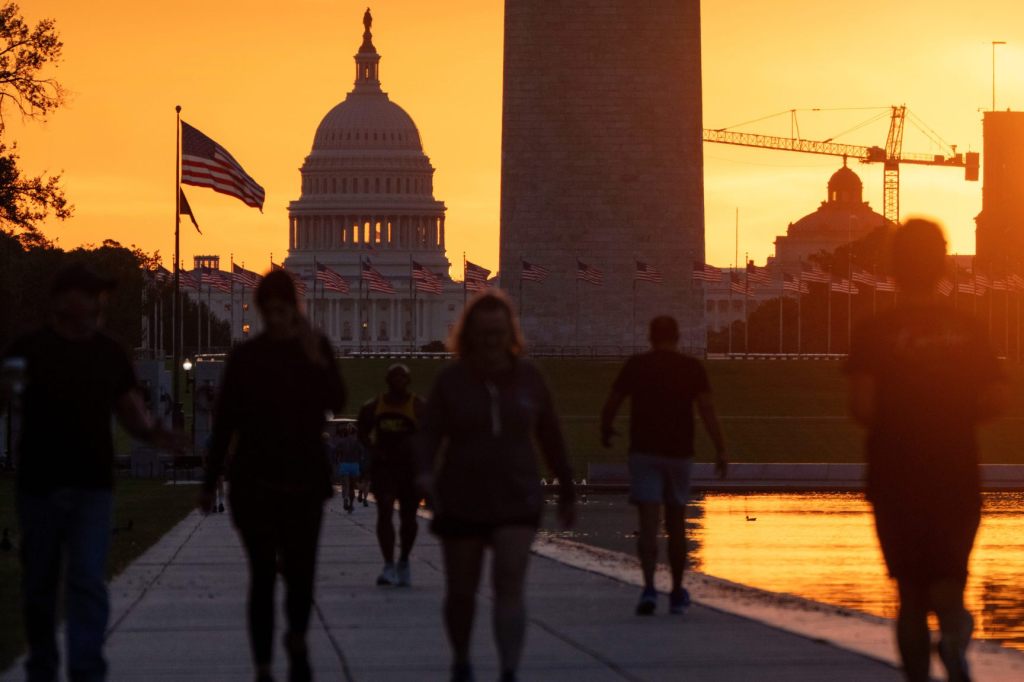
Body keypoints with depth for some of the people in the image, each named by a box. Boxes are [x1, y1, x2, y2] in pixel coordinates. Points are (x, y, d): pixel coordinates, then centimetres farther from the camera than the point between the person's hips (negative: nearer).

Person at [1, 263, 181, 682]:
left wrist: (151, 433, -5)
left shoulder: (110, 354, 9)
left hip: (92, 485, 1)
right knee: (40, 584, 9)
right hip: (39, 485, -1)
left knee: (88, 582, -9)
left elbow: (128, 407, 16)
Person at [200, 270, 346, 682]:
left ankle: (297, 640, 26)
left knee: (301, 571, -3)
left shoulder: (316, 348, 4)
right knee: (262, 576, -2)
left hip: (304, 477, 0)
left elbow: (337, 403, -8)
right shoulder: (245, 356, 3)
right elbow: (224, 421, 5)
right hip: (255, 480, 0)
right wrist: (210, 483, 4)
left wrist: (316, 360, -22)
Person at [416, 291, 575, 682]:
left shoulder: (527, 378, 3)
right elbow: (430, 433, -10)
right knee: (461, 592, 10)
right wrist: (424, 472, -30)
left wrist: (567, 490, 16)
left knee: (509, 587, -14)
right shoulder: (451, 380, -3)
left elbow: (550, 437, 11)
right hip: (461, 502, 0)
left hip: (517, 502, 0)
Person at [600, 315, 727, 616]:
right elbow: (707, 409, -9)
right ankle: (677, 593, 23)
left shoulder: (636, 365, 0)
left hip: (644, 453, -1)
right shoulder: (692, 368, 1)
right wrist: (720, 450, -9)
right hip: (679, 452, 1)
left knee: (648, 523, -7)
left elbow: (611, 404, 2)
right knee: (676, 524, 14)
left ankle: (649, 587, -25)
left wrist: (606, 431, 21)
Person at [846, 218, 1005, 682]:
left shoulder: (875, 333, -5)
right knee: (947, 584, 5)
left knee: (910, 593, 11)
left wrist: (891, 429, 6)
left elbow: (861, 405, -15)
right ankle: (954, 634, -25)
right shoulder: (967, 330, 2)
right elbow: (995, 400, -1)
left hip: (896, 482, -1)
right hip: (958, 480, 1)